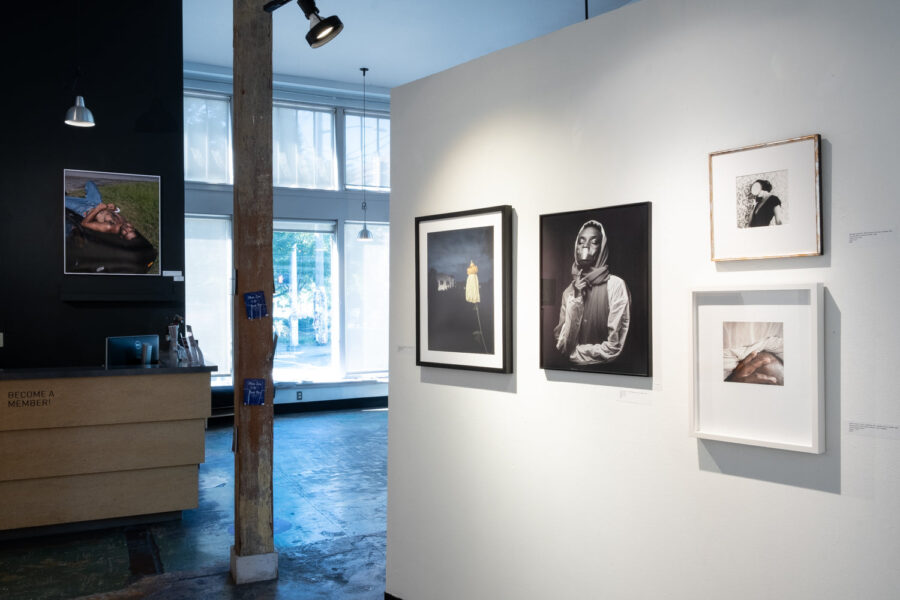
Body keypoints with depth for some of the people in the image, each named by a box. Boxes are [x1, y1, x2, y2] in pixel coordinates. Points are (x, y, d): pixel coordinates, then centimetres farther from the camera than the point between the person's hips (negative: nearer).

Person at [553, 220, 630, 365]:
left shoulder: (615, 285, -5)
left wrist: (576, 353, -1)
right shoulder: (569, 291, 8)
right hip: (571, 369, 3)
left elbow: (614, 347, -9)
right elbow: (562, 346, -1)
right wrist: (576, 299, -6)